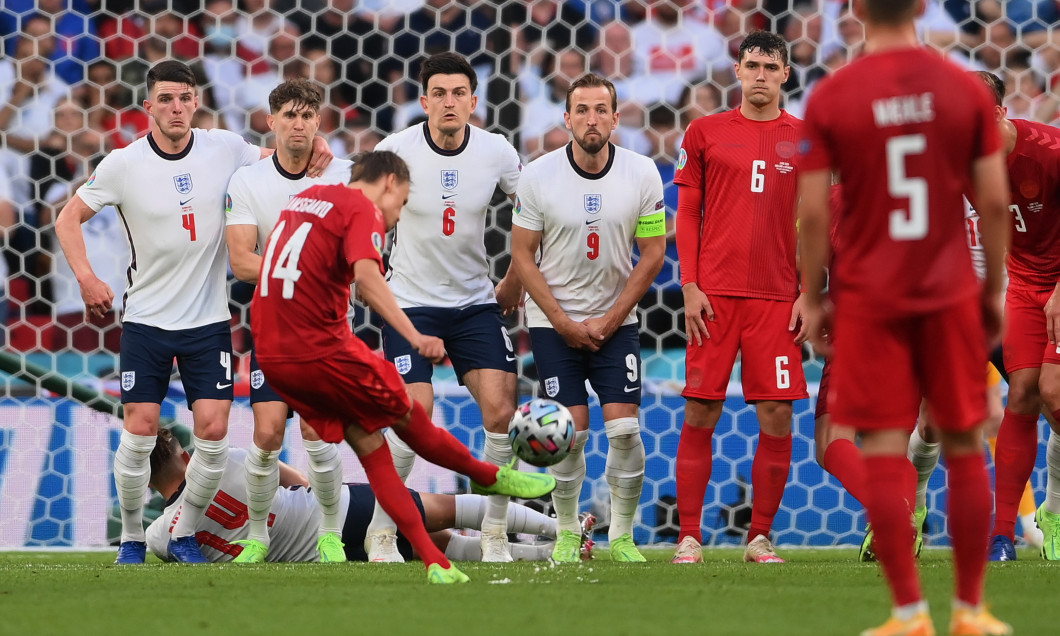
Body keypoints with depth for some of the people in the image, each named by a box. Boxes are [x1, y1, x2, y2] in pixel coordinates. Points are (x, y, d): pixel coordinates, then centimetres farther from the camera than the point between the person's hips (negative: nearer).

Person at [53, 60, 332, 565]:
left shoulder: (225, 149, -3)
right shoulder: (123, 164, -8)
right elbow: (68, 218, 3)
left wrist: (312, 152, -5)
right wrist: (86, 278, -9)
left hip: (208, 320, 1)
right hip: (146, 319, -1)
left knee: (213, 433, -7)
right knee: (140, 431, -7)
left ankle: (184, 534, 11)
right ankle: (132, 538, 12)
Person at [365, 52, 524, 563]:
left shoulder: (497, 152, -5)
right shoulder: (397, 151, -13)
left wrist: (515, 280, 11)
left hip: (476, 301, 3)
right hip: (410, 304, -3)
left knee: (501, 410, -11)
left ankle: (494, 535, 1)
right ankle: (381, 532, 2)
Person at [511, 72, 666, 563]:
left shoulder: (642, 174, -6)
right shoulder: (538, 176, -9)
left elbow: (652, 253, -1)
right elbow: (522, 256, -3)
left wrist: (609, 320, -7)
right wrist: (564, 323, -8)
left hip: (616, 322, 1)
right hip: (553, 322, -1)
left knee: (624, 429, -9)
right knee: (570, 432, -7)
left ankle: (622, 535, 6)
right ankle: (567, 532, 11)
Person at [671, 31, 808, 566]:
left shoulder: (806, 139, 9)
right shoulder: (705, 133, 8)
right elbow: (687, 215, 8)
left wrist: (809, 292, 0)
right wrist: (690, 287, -1)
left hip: (777, 297, 1)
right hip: (715, 294, 0)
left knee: (777, 416, -4)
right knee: (700, 413, -2)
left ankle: (760, 537, 7)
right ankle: (689, 537, 3)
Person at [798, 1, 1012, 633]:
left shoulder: (830, 98, -5)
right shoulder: (967, 90, -1)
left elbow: (813, 213, -5)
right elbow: (995, 201, 0)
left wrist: (813, 300, 6)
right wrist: (994, 289, 11)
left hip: (868, 296, -1)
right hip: (950, 294, 1)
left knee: (885, 452, 0)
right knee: (964, 447, 9)